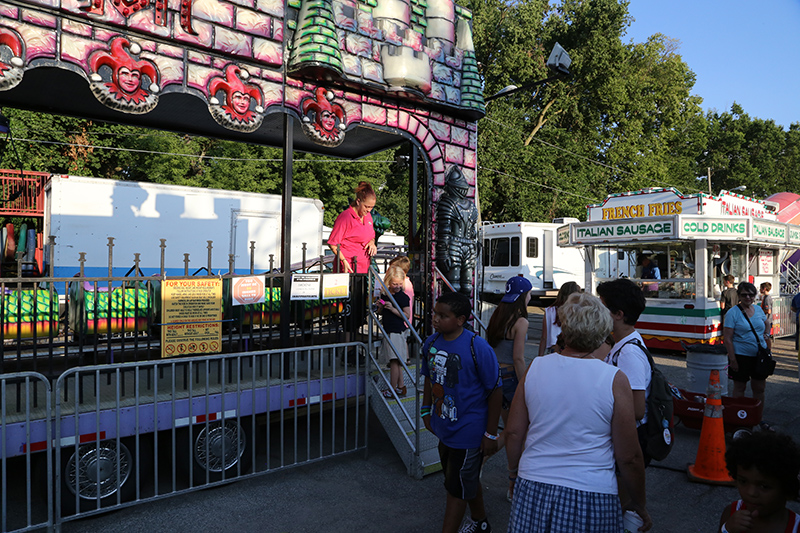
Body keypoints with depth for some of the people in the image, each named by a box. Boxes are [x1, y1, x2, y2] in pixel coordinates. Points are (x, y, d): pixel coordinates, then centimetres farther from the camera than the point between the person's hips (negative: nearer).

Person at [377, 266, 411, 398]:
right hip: (388, 332, 7)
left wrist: (392, 308, -20)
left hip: (397, 332, -7)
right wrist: (380, 307, 0)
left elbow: (407, 315, -13)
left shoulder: (403, 297, -10)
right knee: (396, 362, 13)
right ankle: (401, 387, 22)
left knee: (394, 361, -5)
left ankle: (392, 390, 2)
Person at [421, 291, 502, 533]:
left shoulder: (478, 348, -23)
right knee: (467, 480, 26)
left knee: (457, 489, 6)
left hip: (468, 431, -7)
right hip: (444, 429, 7)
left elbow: (495, 391, -17)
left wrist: (490, 434, -14)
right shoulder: (431, 343, -4)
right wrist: (427, 411, 14)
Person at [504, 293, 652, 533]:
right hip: (591, 497, -2)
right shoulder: (614, 380, -12)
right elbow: (629, 457, -7)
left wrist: (515, 472, 19)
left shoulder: (535, 367, -5)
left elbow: (513, 433, 1)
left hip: (532, 491, 2)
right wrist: (640, 505, 9)